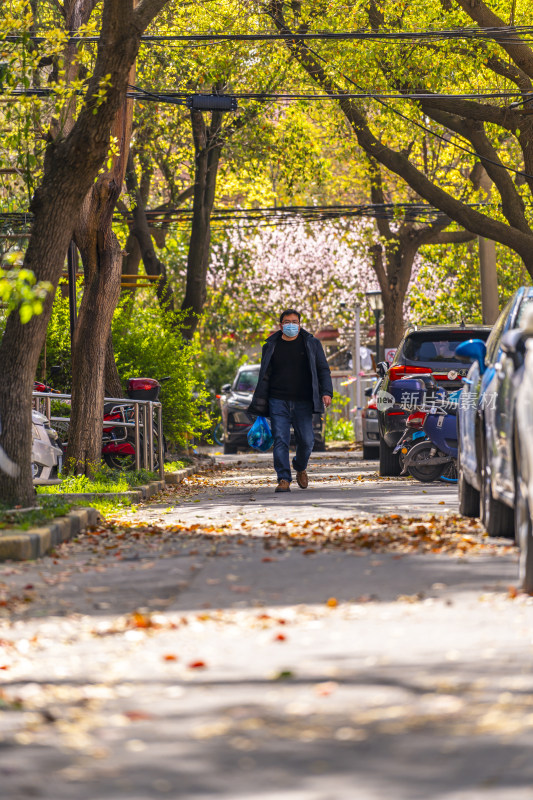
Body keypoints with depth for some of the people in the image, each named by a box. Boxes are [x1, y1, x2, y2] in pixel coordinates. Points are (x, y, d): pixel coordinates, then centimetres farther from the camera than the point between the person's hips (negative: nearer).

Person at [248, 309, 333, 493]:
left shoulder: (311, 344, 10)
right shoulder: (271, 346, 12)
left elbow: (323, 370, 9)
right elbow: (264, 376, 15)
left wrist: (326, 392, -7)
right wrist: (260, 404, 10)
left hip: (303, 402, 0)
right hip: (278, 402, 0)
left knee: (306, 440, -4)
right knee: (280, 440, -10)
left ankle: (300, 468, 27)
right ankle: (283, 480, -9)